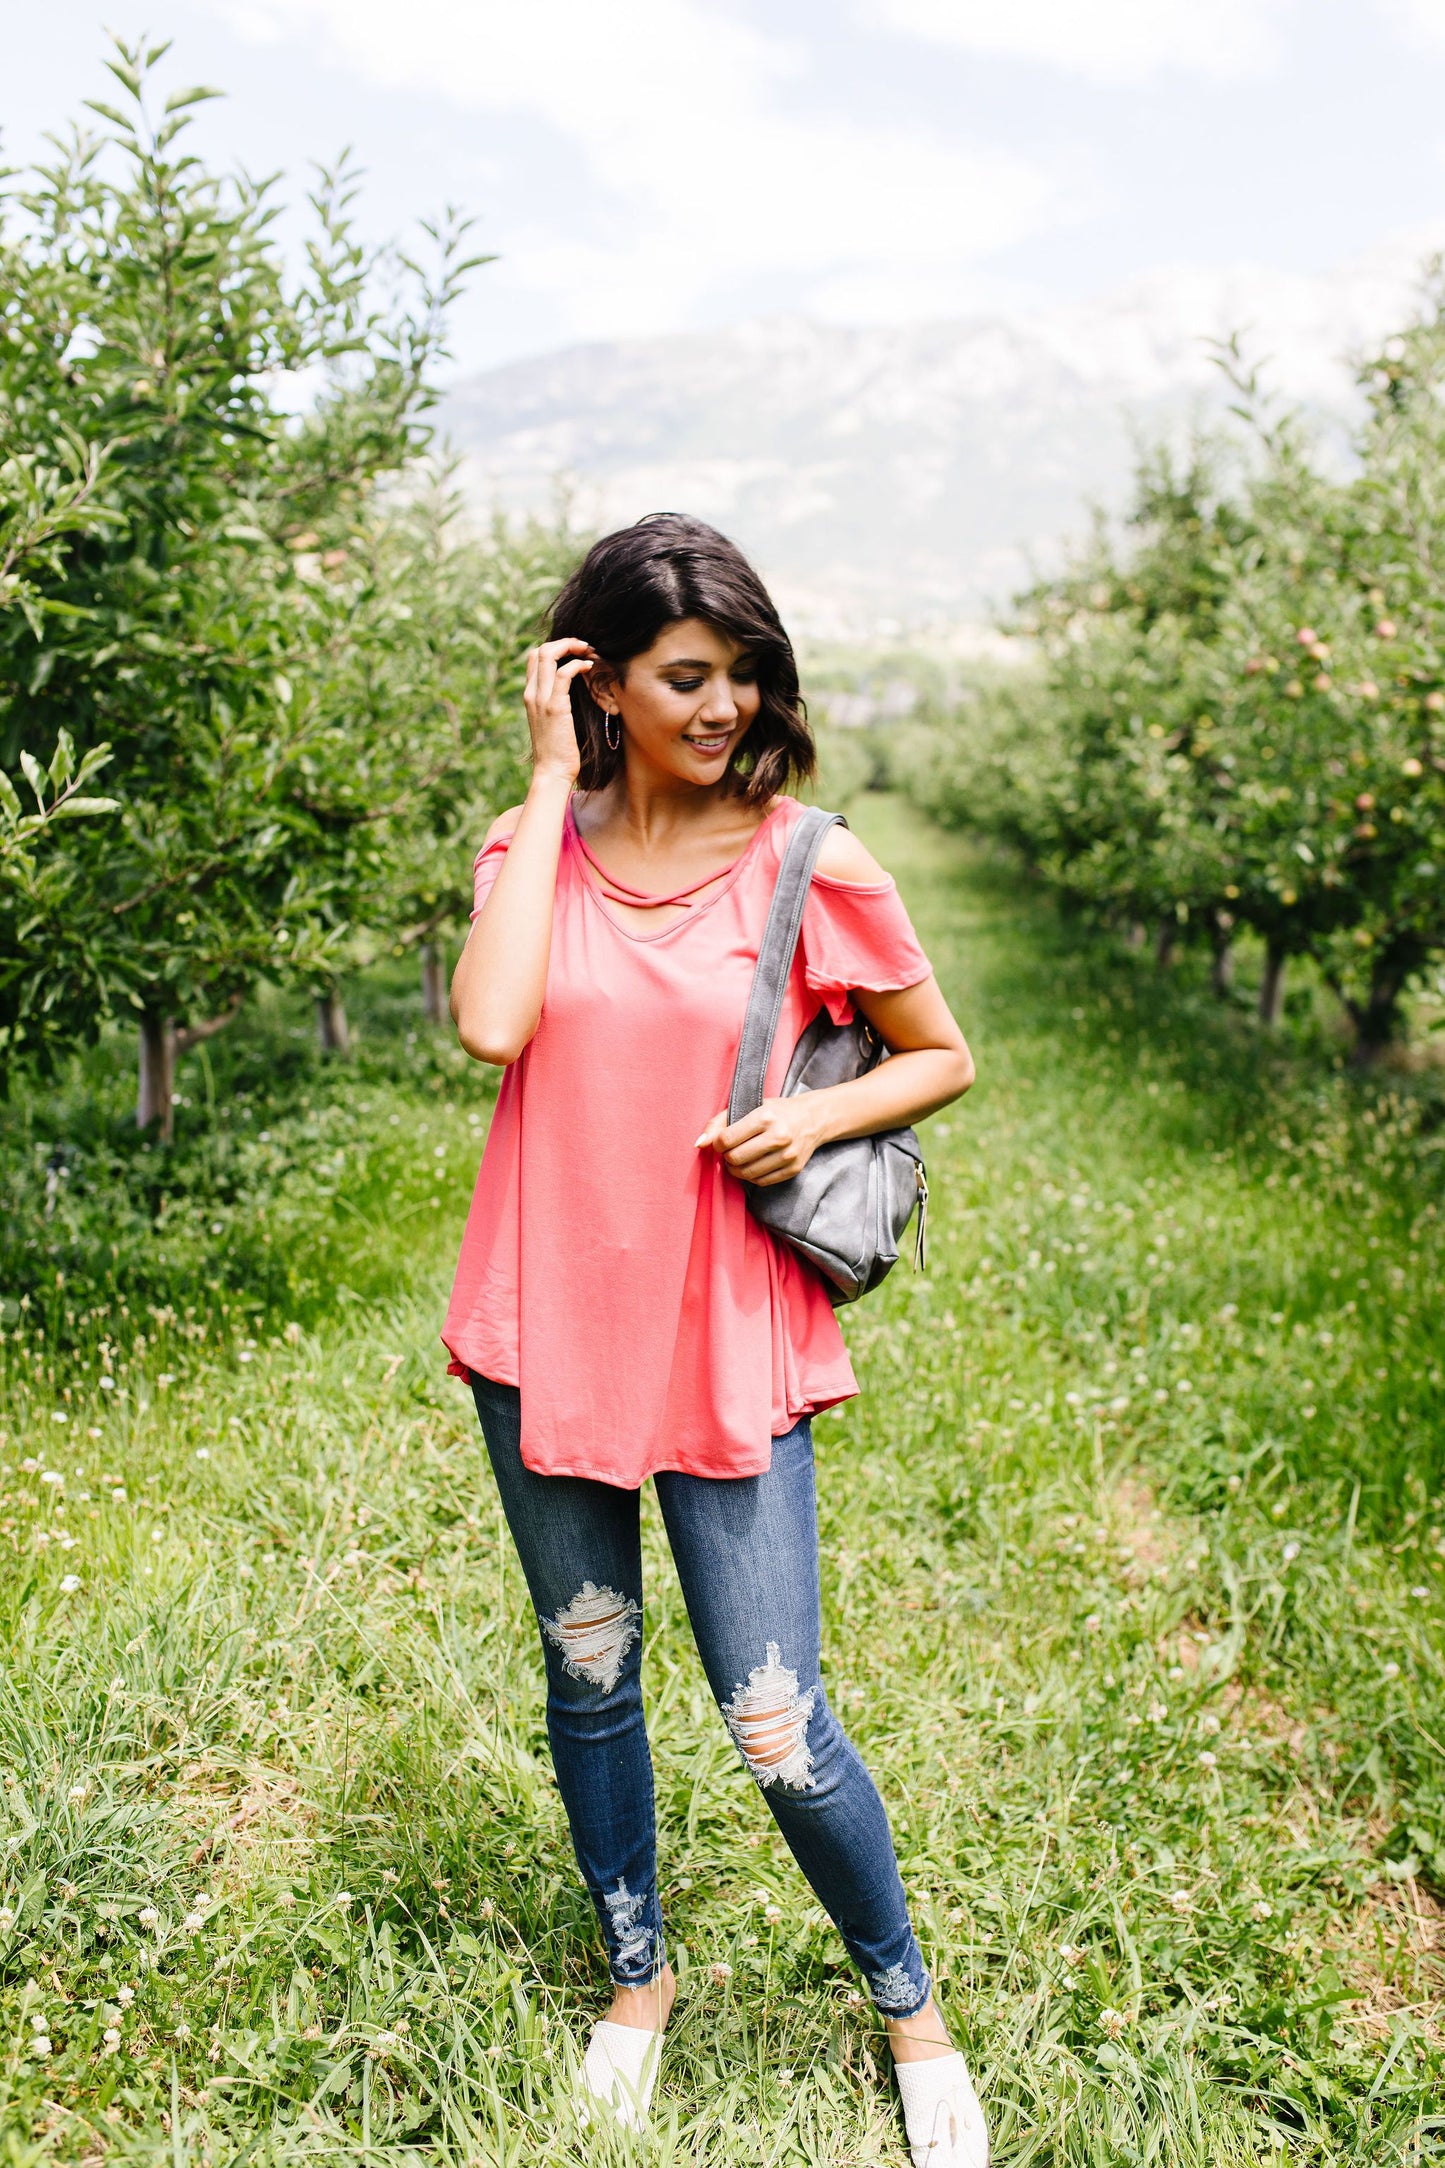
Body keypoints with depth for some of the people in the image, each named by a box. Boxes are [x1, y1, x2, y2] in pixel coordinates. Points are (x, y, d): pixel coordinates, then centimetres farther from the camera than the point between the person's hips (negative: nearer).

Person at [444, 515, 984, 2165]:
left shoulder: (803, 863, -5)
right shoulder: (534, 846, 1)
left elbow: (943, 1057, 6)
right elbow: (491, 1027, -19)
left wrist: (817, 1113, -14)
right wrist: (551, 785, -13)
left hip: (726, 1339, -3)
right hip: (546, 1328, 3)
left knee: (775, 1729, -1)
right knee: (587, 1683, 17)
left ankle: (908, 2008, 28)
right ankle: (636, 1976, 42)